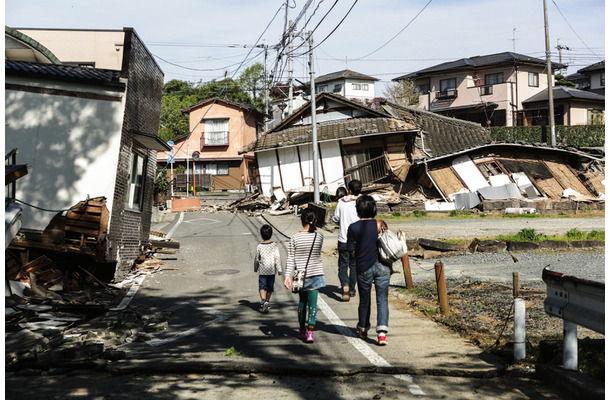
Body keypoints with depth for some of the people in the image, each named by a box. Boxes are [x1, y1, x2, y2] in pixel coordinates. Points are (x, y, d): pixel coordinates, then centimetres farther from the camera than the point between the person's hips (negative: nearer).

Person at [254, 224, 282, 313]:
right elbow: (277, 258, -8)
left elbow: (256, 259, 6)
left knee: (262, 287, -2)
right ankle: (267, 302, 22)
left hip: (262, 271, -1)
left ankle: (263, 301, -24)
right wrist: (279, 269, -5)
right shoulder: (275, 246, -5)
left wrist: (255, 269, 21)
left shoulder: (259, 246, -4)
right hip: (272, 270, 1)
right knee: (270, 287, 14)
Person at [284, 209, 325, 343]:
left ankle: (302, 330, 27)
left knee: (302, 302, 17)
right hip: (316, 273, -1)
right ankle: (310, 332, -8)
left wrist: (288, 275, -5)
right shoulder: (319, 236, -5)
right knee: (312, 303, 1)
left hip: (300, 275, 1)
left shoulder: (295, 238, -7)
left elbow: (290, 258, -7)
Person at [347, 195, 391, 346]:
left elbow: (351, 250, -2)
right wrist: (390, 266, 13)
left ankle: (363, 329, 34)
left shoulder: (353, 228, -5)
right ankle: (382, 331, -13)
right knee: (382, 299, 2)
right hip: (381, 266, 0)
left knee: (364, 300, 15)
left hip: (364, 269, 0)